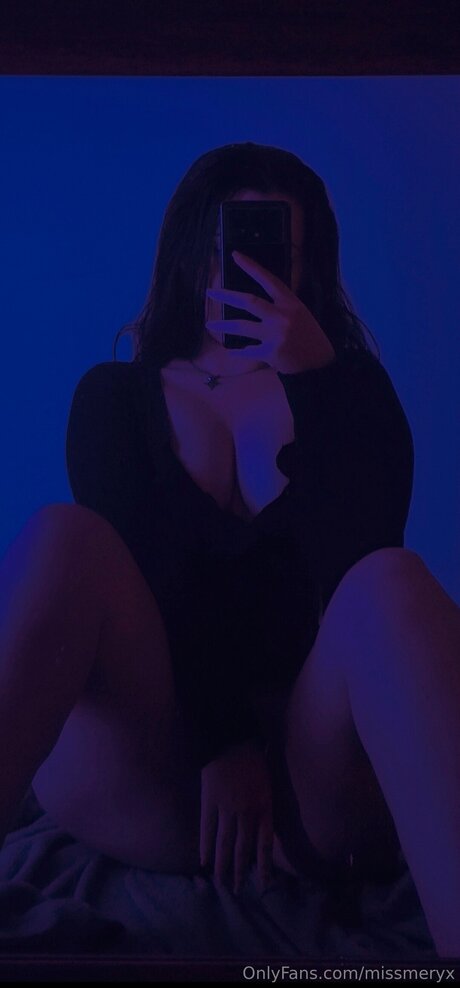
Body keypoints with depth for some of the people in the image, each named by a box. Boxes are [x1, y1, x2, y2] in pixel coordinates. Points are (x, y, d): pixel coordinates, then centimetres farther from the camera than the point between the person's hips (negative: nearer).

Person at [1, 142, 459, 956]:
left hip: (315, 782, 1)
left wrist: (315, 378, -15)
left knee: (389, 582, -30)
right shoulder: (114, 395, 12)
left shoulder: (349, 387, 13)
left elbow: (360, 553, -5)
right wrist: (221, 743, -16)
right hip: (158, 791, 0)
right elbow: (132, 569, -4)